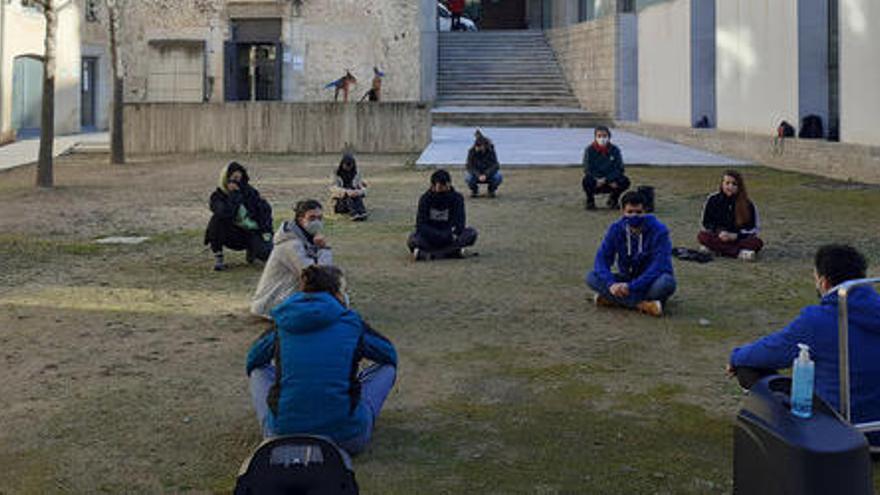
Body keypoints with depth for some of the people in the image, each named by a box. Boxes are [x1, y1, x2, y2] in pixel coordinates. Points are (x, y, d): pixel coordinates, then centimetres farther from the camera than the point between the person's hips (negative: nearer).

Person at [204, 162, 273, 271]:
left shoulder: (248, 191, -1)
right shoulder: (217, 197, -10)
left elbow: (265, 208, 2)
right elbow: (226, 213, -30)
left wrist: (266, 231, -7)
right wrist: (234, 194, -28)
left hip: (252, 232, 2)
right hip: (231, 236, -2)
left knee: (265, 253, -26)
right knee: (217, 219, -30)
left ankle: (251, 249, 13)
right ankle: (218, 258, -19)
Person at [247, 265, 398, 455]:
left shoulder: (281, 325, 5)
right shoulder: (351, 322, -1)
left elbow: (253, 360, 25)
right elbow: (390, 354, 18)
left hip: (284, 436, 2)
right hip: (347, 439, -2)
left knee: (258, 370, 27)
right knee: (387, 367, 19)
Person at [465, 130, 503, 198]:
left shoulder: (490, 151, -18)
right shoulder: (472, 151, -17)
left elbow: (495, 166, -23)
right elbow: (470, 166, -19)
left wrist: (485, 175, -39)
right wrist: (478, 175, -36)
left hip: (488, 175, 0)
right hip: (476, 175, 0)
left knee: (498, 176, -31)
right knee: (468, 177, -31)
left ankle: (491, 190, 2)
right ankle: (474, 190, 3)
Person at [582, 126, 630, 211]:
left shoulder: (615, 150, -2)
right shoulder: (589, 150, -6)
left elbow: (619, 169, -8)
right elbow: (587, 169, -11)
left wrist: (606, 180, -22)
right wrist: (597, 180, -28)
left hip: (610, 182, 2)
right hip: (594, 183, -2)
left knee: (625, 182, -25)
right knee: (586, 181, -36)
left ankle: (612, 200, 6)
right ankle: (590, 201, -2)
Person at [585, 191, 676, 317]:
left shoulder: (658, 230, -18)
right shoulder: (616, 229, -7)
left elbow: (659, 265, -25)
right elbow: (602, 258, -12)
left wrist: (631, 287, -34)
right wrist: (611, 284, -31)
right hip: (627, 279, 4)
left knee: (666, 282, -38)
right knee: (592, 277, -21)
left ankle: (612, 299, -27)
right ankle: (642, 304, -30)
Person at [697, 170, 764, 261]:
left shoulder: (747, 204, -2)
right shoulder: (713, 200, 0)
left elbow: (753, 228, -1)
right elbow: (706, 223, 4)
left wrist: (735, 236, -18)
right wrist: (718, 233, -16)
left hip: (739, 238, 0)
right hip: (718, 237, 1)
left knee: (758, 243, -30)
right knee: (702, 236, -30)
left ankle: (716, 248, -36)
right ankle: (740, 252, -40)